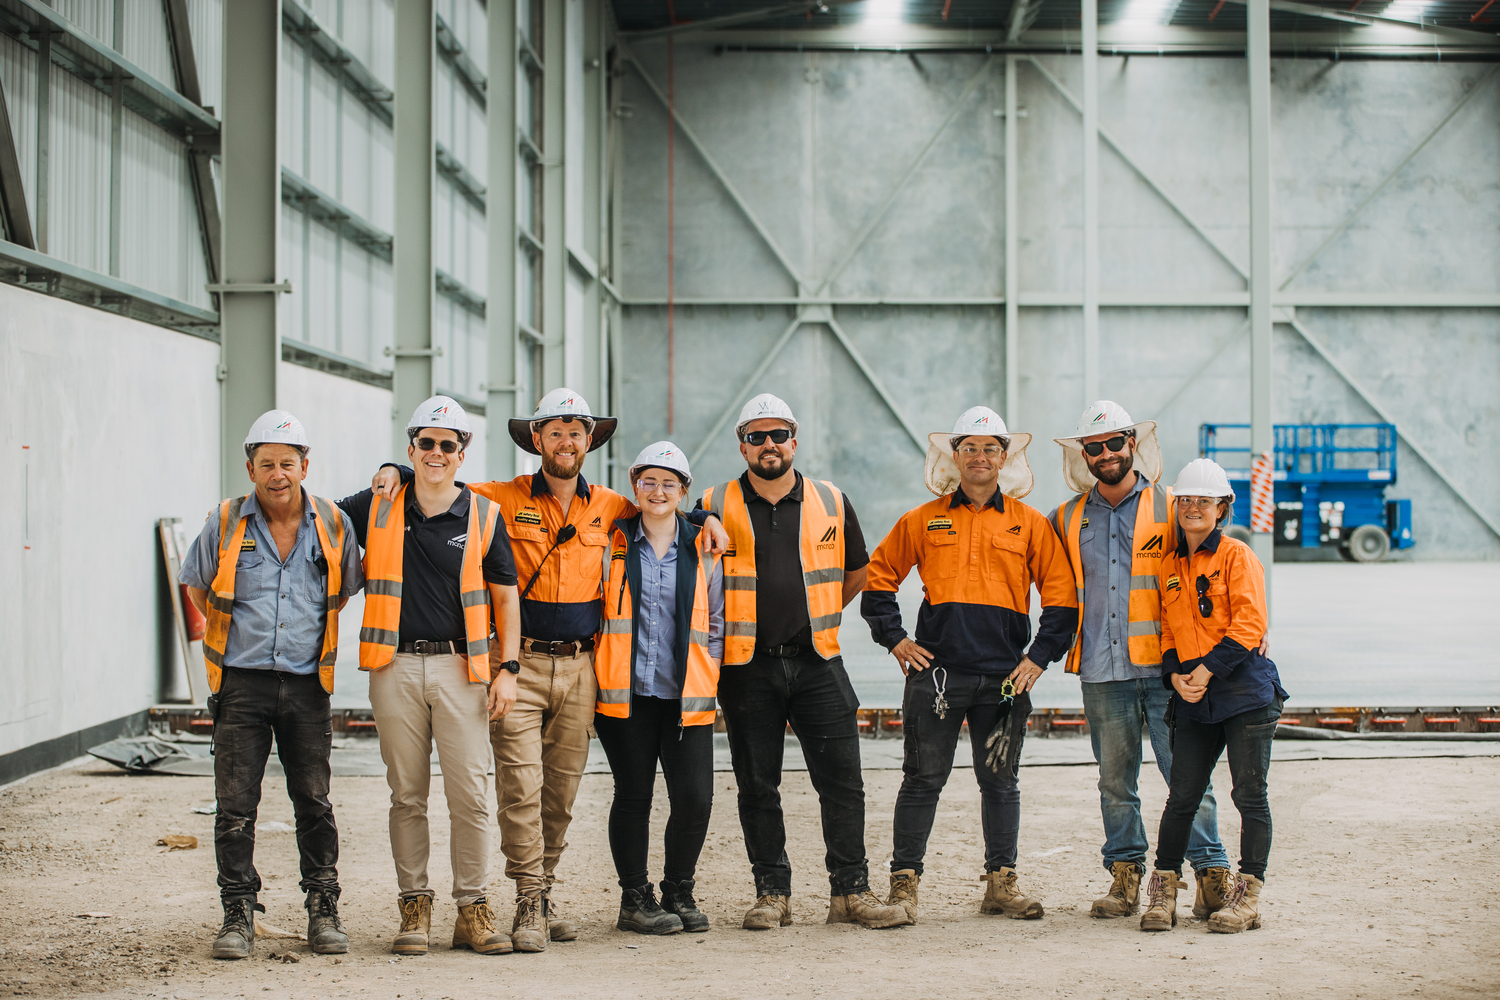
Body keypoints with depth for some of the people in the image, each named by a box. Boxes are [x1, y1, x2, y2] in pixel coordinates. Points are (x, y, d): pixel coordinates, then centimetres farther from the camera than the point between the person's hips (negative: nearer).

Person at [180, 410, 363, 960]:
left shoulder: (333, 525, 4)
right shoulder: (225, 523, 1)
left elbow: (344, 589, 19)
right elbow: (196, 585, 16)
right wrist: (237, 635, 12)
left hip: (307, 686, 1)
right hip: (241, 683, -1)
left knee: (315, 804, 4)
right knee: (236, 806, -2)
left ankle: (323, 911, 14)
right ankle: (238, 915, 6)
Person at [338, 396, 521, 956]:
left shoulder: (483, 516, 5)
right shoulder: (377, 509, 8)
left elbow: (506, 596, 7)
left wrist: (507, 668, 1)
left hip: (461, 666, -1)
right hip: (396, 666, 1)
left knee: (470, 794, -4)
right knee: (407, 795, 5)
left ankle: (473, 911, 5)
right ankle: (414, 909, 13)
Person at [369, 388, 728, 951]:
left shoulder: (606, 507, 11)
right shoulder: (506, 500, 1)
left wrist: (703, 518, 13)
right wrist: (397, 471, -9)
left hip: (579, 667, 3)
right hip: (520, 664, -3)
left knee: (562, 789, 8)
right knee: (520, 785, -11)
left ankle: (544, 896, 20)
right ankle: (528, 903, -6)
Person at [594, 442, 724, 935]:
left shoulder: (703, 549, 10)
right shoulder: (613, 543, 7)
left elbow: (716, 622, 14)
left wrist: (708, 677, 5)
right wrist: (598, 673, 6)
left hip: (686, 696, 1)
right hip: (626, 692, -1)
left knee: (695, 797, -5)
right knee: (633, 795, 2)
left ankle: (679, 892, 13)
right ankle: (634, 900, 12)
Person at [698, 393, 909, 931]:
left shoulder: (831, 502, 6)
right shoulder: (716, 507, 1)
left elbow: (856, 572, 19)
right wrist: (733, 625, 5)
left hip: (817, 663, 1)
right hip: (747, 667, -1)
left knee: (843, 781, -2)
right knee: (757, 787, 3)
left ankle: (851, 892, 4)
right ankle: (772, 895, 11)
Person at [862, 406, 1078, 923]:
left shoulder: (1029, 524, 8)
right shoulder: (924, 520, 7)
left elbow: (1061, 596, 8)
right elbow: (878, 578, 13)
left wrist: (1040, 656, 0)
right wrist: (894, 639, 4)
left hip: (1005, 676, 1)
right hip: (935, 671, -1)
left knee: (1001, 782, 9)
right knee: (923, 779, 0)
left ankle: (1002, 881, 19)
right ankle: (904, 881, 6)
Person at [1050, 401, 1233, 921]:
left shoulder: (1170, 508, 5)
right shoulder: (1066, 520, 12)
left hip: (1163, 667, -3)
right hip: (1102, 671, 3)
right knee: (1115, 781, 8)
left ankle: (1212, 872, -1)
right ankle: (1125, 877, 15)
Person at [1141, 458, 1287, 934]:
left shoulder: (1237, 556, -2)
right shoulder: (1168, 564, 14)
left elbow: (1248, 624, -11)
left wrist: (1207, 671, -15)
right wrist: (1176, 676, 0)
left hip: (1245, 688, -4)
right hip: (1193, 699, 4)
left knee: (1249, 795, -1)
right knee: (1181, 796, 3)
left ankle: (1248, 893, 7)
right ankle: (1163, 887, 13)